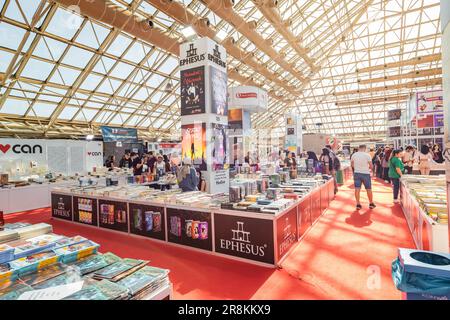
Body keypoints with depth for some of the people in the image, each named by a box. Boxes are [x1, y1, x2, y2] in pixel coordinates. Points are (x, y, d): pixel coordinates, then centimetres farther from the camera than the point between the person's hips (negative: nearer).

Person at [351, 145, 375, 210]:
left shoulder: (354, 155, 0)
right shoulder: (367, 155, -11)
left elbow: (352, 165, 8)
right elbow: (371, 165, -6)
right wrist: (370, 169, 16)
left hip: (357, 173, 3)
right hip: (365, 173, -2)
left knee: (357, 189, 3)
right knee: (368, 189, 11)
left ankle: (358, 204, 3)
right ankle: (371, 203, 22)